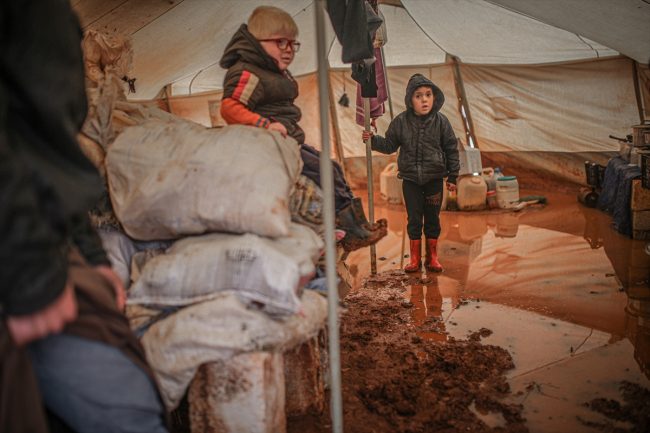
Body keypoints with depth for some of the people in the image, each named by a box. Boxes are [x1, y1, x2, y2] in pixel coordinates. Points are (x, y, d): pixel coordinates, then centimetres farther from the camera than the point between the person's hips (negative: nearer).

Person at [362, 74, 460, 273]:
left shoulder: (441, 121, -4)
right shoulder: (401, 121, -4)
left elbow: (452, 149, 2)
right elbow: (390, 145, 6)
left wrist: (452, 176, 2)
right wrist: (373, 140, -11)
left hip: (435, 178, 0)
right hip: (410, 178, 0)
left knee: (432, 218, 8)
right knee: (414, 218, 6)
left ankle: (432, 257, 21)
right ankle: (415, 258, 18)